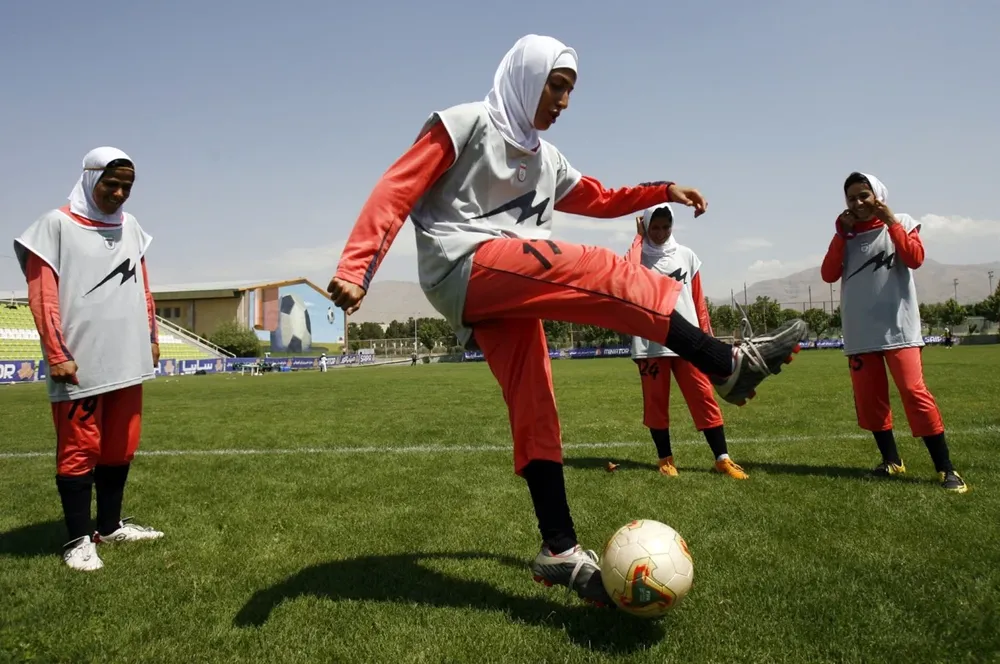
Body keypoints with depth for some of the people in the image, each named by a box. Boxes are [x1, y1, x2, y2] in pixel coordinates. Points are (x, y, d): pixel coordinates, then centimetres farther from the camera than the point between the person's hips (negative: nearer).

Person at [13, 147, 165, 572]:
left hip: (127, 360, 6)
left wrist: (151, 337, 19)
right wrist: (57, 355, -12)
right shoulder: (57, 225, -3)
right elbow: (42, 296, -7)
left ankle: (110, 525, 25)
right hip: (79, 364, -6)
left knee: (120, 447, 11)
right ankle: (79, 539, 10)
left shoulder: (131, 227, 14)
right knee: (80, 451, -1)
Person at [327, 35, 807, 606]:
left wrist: (664, 190, 20)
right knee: (603, 274, -19)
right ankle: (728, 364, -15)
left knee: (536, 413, -1)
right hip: (465, 269, -8)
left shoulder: (547, 161, 24)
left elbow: (601, 199, 35)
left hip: (507, 289, 8)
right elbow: (397, 191, -6)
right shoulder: (466, 124, 2)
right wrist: (355, 269, -17)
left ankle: (561, 551, 3)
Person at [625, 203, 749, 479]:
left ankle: (722, 458, 3)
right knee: (655, 402, 4)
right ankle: (665, 459, 17)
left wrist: (707, 335, 11)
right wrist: (639, 238, -10)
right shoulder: (636, 255, 5)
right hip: (650, 343, -1)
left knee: (704, 398, -1)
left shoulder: (687, 255, 11)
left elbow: (698, 300, 14)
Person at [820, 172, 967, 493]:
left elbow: (915, 259, -12)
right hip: (860, 332, 4)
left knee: (914, 391, -12)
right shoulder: (845, 236, 11)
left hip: (897, 327, -3)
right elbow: (829, 275, -2)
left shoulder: (900, 224, 6)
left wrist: (890, 221, -12)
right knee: (869, 399, 6)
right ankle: (891, 460, 20)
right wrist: (842, 233, -5)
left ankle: (946, 469, -6)